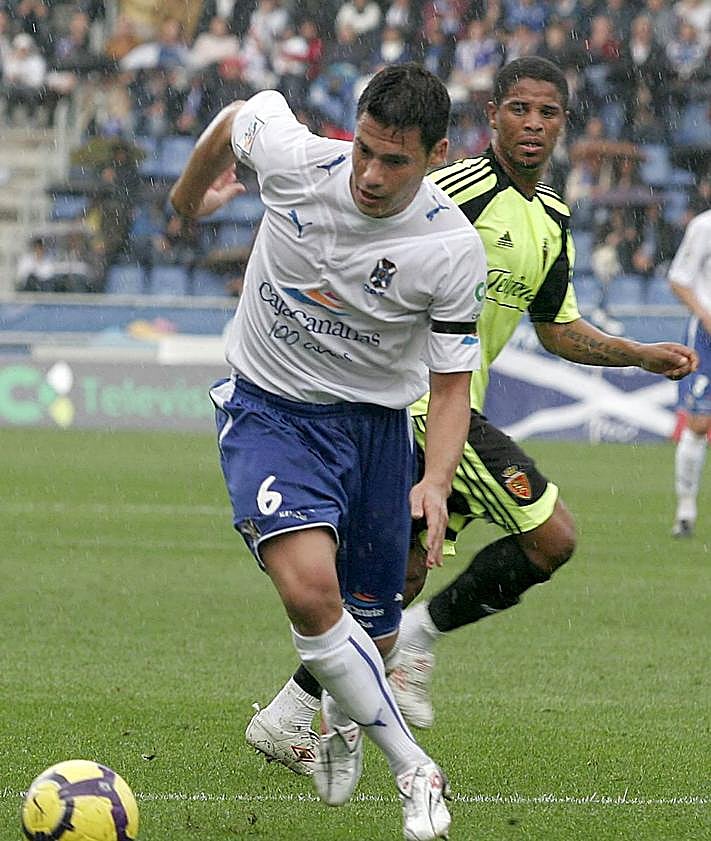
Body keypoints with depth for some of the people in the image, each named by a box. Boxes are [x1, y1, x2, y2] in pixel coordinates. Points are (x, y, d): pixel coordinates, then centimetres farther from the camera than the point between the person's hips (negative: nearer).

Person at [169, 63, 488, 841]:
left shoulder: (454, 251, -19)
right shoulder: (292, 159, -19)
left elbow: (451, 385, -9)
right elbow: (237, 116, 5)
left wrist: (436, 481, -27)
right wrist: (190, 194, 24)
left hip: (375, 422, 1)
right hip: (268, 408, -1)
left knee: (371, 632, 11)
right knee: (310, 588, -26)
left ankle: (341, 724, 48)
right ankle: (415, 773, -15)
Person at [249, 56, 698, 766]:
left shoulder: (552, 219, 16)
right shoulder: (462, 187, -13)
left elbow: (557, 328, 26)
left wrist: (644, 356, 18)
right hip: (423, 395, -9)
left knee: (401, 578, 9)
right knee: (552, 535, -15)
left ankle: (287, 717, 15)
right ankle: (419, 638, -3)